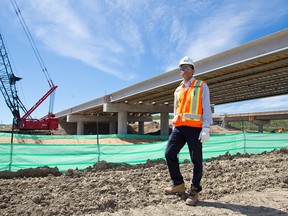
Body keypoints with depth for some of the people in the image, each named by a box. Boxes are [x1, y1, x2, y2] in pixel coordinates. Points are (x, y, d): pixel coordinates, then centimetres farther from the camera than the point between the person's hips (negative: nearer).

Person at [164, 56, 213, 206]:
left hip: (194, 128, -5)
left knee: (196, 160, 0)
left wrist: (206, 128, -14)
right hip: (179, 128, 5)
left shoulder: (201, 86, 5)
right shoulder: (177, 90, 20)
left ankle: (194, 191, 17)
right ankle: (178, 185, 17)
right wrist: (174, 128, 16)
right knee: (169, 154, -1)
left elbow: (206, 108, -4)